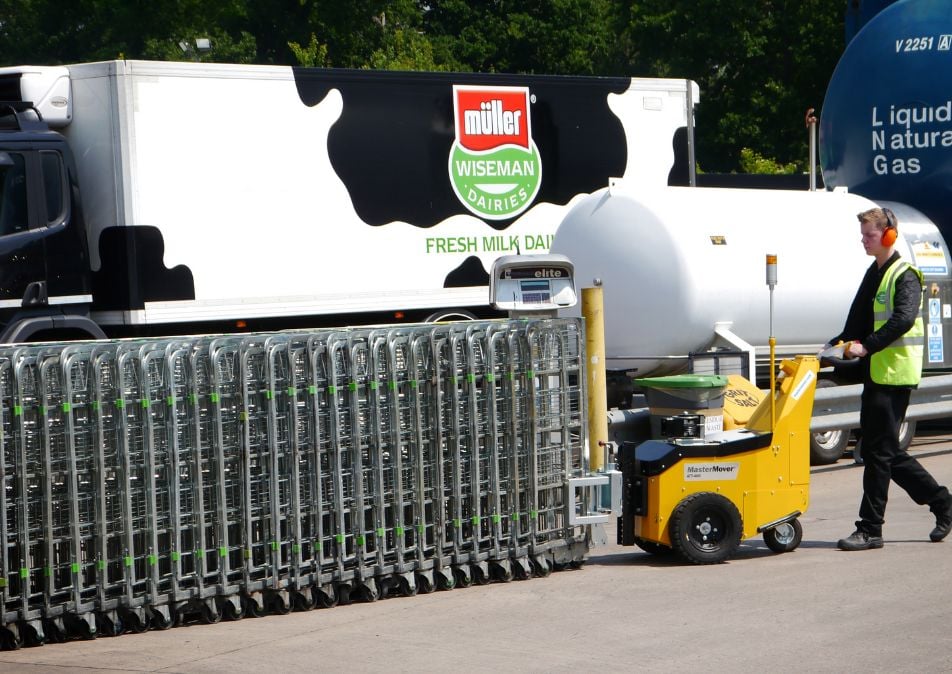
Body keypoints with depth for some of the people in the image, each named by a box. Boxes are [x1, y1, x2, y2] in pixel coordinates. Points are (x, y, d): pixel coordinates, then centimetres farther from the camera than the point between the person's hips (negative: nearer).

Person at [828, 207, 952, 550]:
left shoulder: (904, 275, -10)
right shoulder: (874, 273, 19)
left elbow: (903, 319, -25)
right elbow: (859, 320, 22)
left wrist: (866, 346, -31)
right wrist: (842, 343, 6)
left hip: (894, 374, -10)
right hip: (876, 373, 10)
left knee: (878, 451, -7)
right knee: (886, 450, 13)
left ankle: (870, 529, -3)